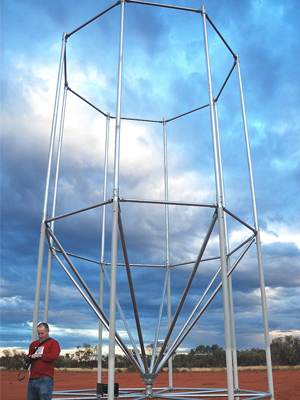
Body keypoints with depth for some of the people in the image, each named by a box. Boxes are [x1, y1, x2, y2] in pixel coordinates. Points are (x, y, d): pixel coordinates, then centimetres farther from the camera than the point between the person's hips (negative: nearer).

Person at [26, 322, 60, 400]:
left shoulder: (53, 343, 1)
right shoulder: (33, 344, 21)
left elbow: (54, 356, -14)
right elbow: (29, 355, 27)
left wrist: (38, 356, -9)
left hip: (45, 379, -6)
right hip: (32, 379, 6)